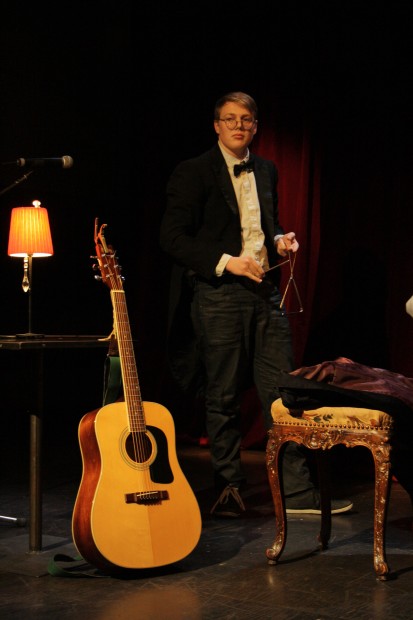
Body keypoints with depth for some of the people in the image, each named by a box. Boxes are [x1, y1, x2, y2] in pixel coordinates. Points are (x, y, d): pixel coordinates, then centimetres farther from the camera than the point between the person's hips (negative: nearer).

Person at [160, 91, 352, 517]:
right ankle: (228, 488, 17)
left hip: (265, 293, 5)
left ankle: (296, 492, 8)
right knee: (224, 399, 3)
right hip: (219, 295, -5)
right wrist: (225, 261, -17)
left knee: (281, 393, 2)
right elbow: (172, 237, -9)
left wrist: (279, 241, 5)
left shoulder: (266, 171, 16)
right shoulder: (193, 173, -2)